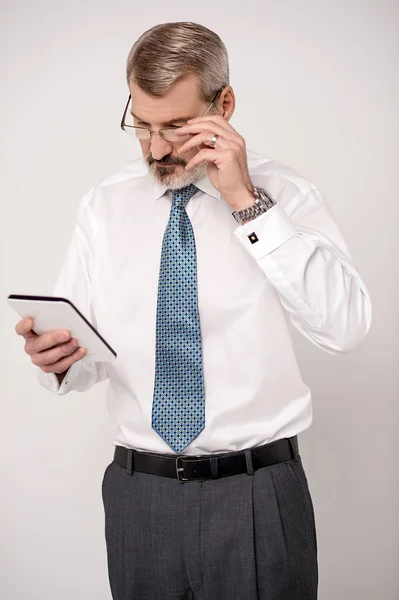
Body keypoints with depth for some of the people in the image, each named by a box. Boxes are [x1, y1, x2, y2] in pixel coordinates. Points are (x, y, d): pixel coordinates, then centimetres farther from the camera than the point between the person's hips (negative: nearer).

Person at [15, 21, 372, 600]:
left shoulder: (286, 195, -5)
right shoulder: (104, 205, 3)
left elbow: (346, 325, -19)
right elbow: (88, 350, 4)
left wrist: (247, 204, -21)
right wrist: (58, 357, -19)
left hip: (258, 494, -2)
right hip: (138, 492, 2)